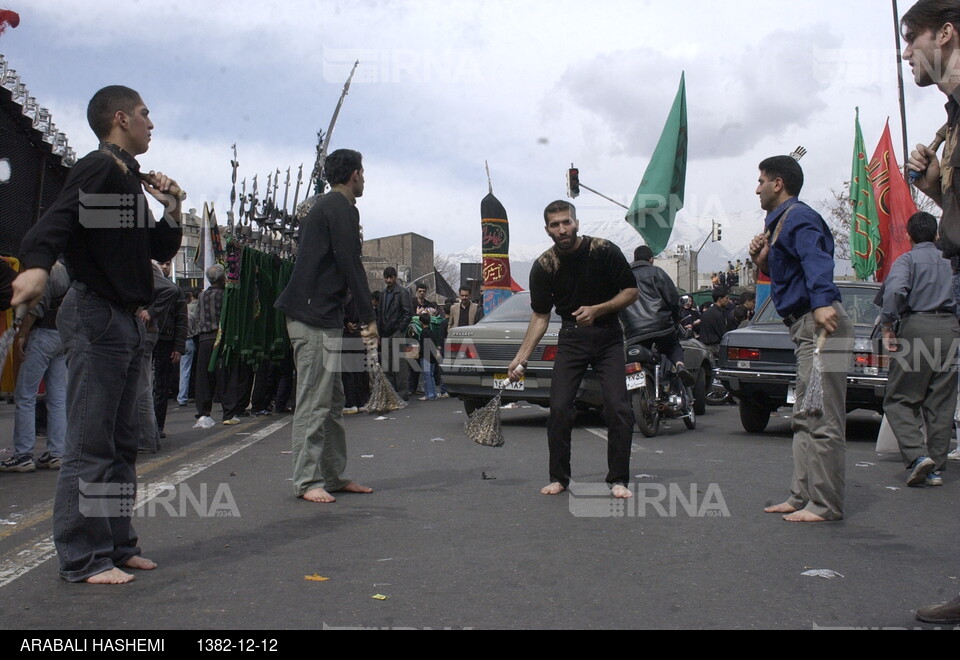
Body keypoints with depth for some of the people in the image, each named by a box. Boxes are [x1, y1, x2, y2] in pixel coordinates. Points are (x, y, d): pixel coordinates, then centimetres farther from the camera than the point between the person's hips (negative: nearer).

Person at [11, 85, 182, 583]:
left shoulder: (131, 180, 18)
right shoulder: (99, 170, -10)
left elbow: (161, 250, 23)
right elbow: (56, 221, -27)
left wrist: (172, 210, 7)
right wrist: (37, 265, -45)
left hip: (126, 319, 10)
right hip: (96, 315, -10)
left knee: (121, 442, 14)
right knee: (89, 443, -6)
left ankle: (117, 543, 24)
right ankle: (82, 558, 0)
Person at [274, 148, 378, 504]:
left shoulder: (321, 207, 23)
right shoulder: (341, 208, -8)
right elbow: (350, 264, -14)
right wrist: (369, 317, -10)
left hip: (322, 317, 11)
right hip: (315, 317, -11)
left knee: (332, 401, 12)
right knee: (314, 403, -8)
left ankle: (334, 476, 17)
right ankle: (307, 481, -4)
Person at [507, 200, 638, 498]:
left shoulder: (604, 250, -12)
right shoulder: (543, 266, -6)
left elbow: (631, 291, -5)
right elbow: (540, 316, 1)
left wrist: (597, 310, -21)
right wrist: (521, 357, -7)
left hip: (608, 335, -1)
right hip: (571, 337, 2)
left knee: (618, 408, -10)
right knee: (559, 407, -5)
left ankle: (618, 479, 4)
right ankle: (558, 478, 11)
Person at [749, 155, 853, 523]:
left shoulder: (797, 217, -8)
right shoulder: (782, 220, 23)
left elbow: (816, 260, -27)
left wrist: (822, 302, -42)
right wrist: (763, 259, 11)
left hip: (820, 324, -11)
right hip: (806, 328, 11)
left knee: (823, 420, -9)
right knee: (805, 419, 12)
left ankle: (825, 505, -6)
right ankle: (803, 496, 19)